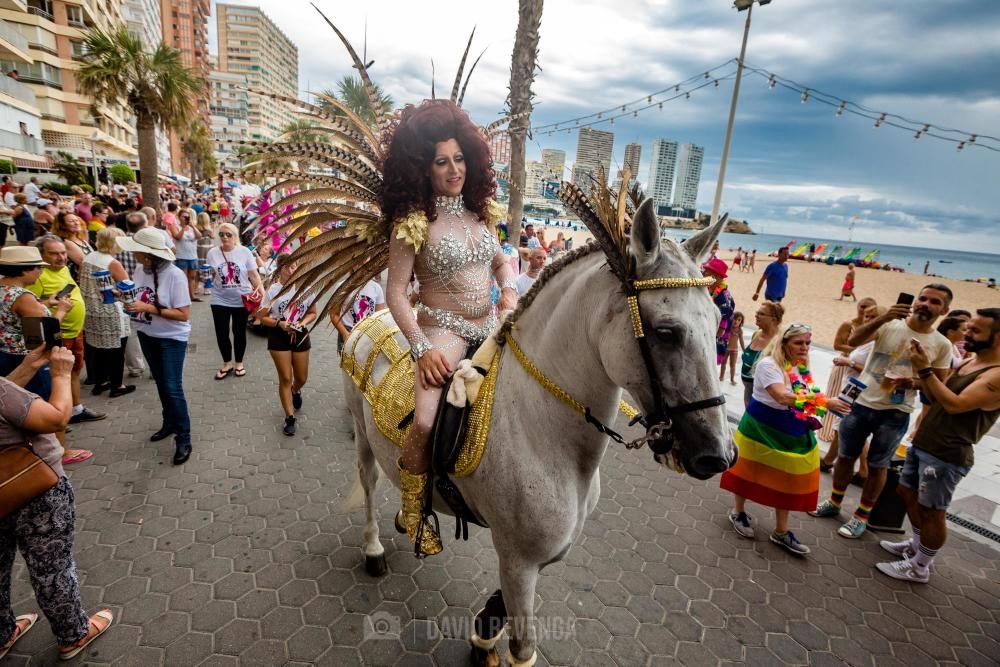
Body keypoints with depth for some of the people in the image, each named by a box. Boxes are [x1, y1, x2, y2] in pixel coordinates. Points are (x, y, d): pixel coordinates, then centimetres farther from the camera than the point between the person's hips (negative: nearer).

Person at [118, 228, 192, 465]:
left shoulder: (175, 275, -21)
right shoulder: (140, 272, -2)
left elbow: (183, 314, -21)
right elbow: (139, 301, 10)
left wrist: (150, 309, -27)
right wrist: (129, 302, -11)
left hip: (172, 338, -7)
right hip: (146, 335, 7)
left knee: (173, 388, -6)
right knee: (161, 383, 19)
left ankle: (183, 439, 4)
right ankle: (169, 423, 37)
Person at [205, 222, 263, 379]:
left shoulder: (245, 252, -5)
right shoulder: (212, 253, -1)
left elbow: (254, 275, -5)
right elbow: (209, 276, 9)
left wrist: (261, 289, -15)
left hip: (242, 300, -1)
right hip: (220, 300, 1)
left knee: (239, 332, 12)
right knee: (221, 333, 6)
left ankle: (239, 363, 29)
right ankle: (227, 363, 26)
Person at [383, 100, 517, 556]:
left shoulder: (479, 210, 9)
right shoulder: (413, 221, -9)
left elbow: (501, 260, 21)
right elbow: (395, 292, -10)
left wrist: (509, 289, -1)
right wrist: (422, 348, -17)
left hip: (490, 326, 7)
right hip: (442, 329, -7)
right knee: (426, 422, -25)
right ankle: (412, 511, 3)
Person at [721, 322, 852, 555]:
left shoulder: (802, 367, 5)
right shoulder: (769, 364, -20)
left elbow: (805, 396, 15)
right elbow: (782, 397, -32)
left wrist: (810, 416, -4)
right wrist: (824, 402, -37)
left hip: (790, 430, 7)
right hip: (763, 426, -7)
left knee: (787, 478, 10)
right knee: (750, 470, 9)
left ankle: (781, 532, 24)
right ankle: (738, 512, 31)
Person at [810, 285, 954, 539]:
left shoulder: (942, 345, -1)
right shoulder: (888, 326, -6)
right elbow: (853, 340, -21)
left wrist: (914, 383, -16)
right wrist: (882, 318, -33)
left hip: (895, 414, 0)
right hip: (861, 403, 0)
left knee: (877, 466, 11)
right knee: (846, 456, 13)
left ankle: (861, 517, 27)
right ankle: (834, 503, 32)